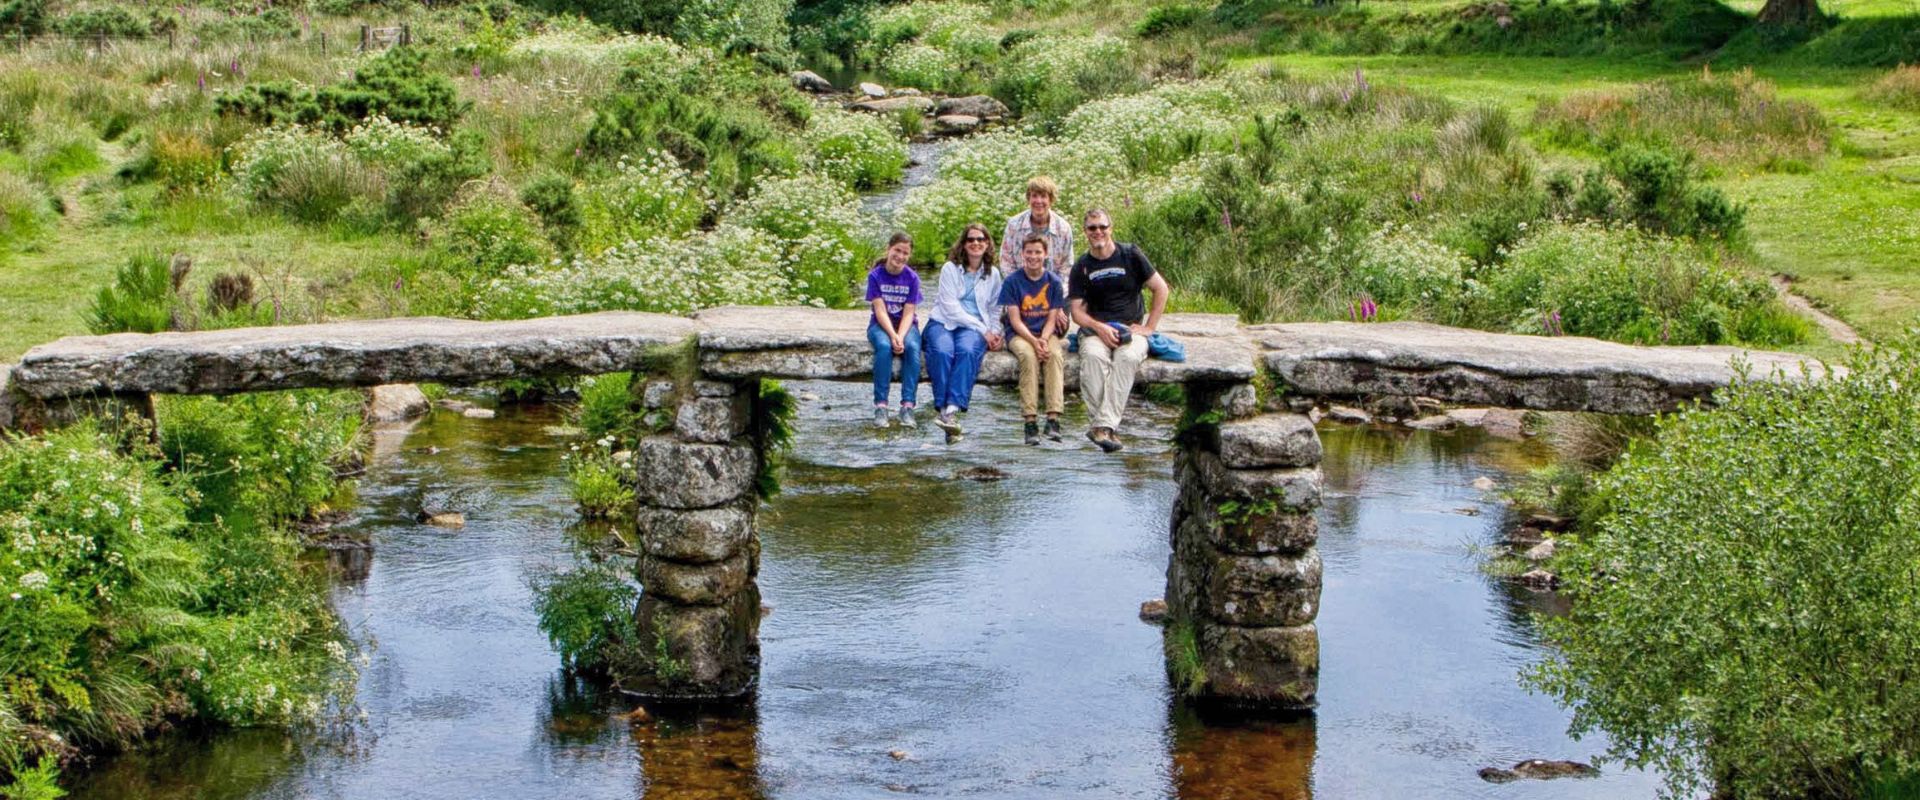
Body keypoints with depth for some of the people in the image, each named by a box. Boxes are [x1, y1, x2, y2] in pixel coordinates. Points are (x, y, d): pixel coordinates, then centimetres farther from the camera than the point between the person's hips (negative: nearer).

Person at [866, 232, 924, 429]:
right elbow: (880, 310, -12)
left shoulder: (912, 278, -2)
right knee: (884, 346, -34)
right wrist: (893, 335, -27)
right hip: (881, 325, -1)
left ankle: (907, 406, -34)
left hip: (905, 325, 1)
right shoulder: (875, 276, -6)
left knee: (912, 347, -32)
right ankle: (880, 406, -35)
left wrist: (901, 336, -26)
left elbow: (908, 313, -8)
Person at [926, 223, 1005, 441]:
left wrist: (994, 332, 3)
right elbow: (950, 307, -5)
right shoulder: (950, 269, 4)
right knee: (942, 352, -35)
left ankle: (952, 409, -46)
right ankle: (942, 406, -39)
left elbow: (995, 309, 24)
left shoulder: (993, 274, 16)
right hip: (943, 322, -1)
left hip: (974, 328, 1)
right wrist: (982, 329, -9)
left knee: (967, 351, -34)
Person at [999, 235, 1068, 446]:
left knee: (1055, 354, -32)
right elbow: (1015, 320, -6)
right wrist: (1033, 341, -21)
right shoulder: (1012, 281, 0)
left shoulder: (1053, 282, 6)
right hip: (1019, 334, -2)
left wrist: (1044, 339, -18)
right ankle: (1030, 420, -38)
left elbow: (1052, 319, 3)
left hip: (1047, 334, 2)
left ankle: (1053, 418, -41)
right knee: (1028, 355, -35)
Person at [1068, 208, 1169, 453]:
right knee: (1093, 356, -34)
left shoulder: (1130, 256, 5)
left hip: (1131, 327, -1)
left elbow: (1161, 289, 6)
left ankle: (1104, 424, -41)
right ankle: (1100, 424, -39)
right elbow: (1077, 311, 6)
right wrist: (1099, 327, -14)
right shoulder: (1081, 267, 10)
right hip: (1095, 328, 1)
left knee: (1127, 357, -35)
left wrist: (1149, 327, 0)